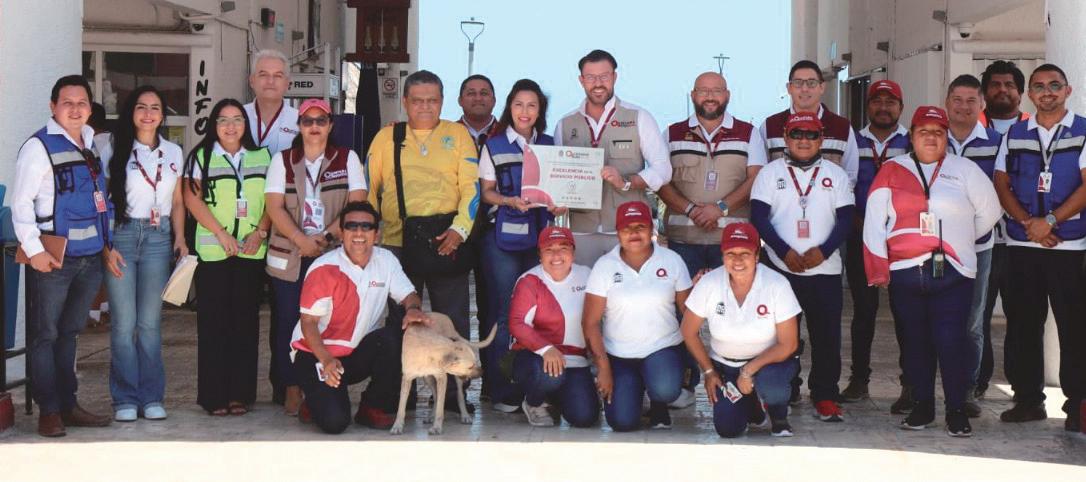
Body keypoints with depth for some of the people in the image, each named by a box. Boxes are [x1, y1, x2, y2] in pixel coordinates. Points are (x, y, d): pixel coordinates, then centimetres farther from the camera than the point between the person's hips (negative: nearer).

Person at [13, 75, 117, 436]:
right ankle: (49, 412, 10)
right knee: (44, 335, 3)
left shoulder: (93, 146, 12)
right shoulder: (39, 146, -8)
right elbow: (20, 201, -11)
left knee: (69, 334, 14)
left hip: (90, 257, 6)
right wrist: (34, 250, -16)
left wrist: (107, 244, 15)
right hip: (53, 259, -6)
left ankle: (68, 406, 21)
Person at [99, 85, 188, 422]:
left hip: (158, 238, 2)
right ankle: (126, 398, 6)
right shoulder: (114, 150, 3)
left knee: (150, 323, 5)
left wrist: (180, 238, 4)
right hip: (121, 235, -2)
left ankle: (151, 397, 10)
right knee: (124, 323, -1)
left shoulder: (173, 153, 12)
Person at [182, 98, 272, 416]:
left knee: (245, 320, 3)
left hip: (252, 251, 2)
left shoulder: (262, 157, 13)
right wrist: (221, 233, -11)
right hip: (212, 252, -2)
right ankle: (214, 396, 4)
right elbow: (192, 198, -4)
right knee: (214, 321, -1)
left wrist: (259, 232, -5)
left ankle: (241, 393, 9)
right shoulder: (201, 157, 5)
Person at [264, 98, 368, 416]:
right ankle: (292, 391, 9)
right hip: (288, 257, 1)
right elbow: (275, 207, -1)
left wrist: (326, 236, -15)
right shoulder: (282, 160, 10)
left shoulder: (347, 159, 8)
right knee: (287, 323, 0)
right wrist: (302, 240, -15)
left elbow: (357, 203, -3)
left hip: (334, 256, -1)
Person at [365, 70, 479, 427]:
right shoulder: (387, 137, 14)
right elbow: (368, 188, 13)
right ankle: (396, 395, 14)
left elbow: (471, 186, 2)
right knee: (399, 321, 5)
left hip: (447, 243, -1)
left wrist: (459, 229, -12)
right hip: (397, 242, 1)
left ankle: (454, 394, 12)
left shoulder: (457, 135, 10)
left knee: (453, 320, 2)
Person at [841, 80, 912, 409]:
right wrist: (857, 222, -5)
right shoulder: (852, 142, 12)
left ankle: (911, 385, -1)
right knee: (863, 309, 6)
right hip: (860, 238, 2)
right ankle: (859, 379, 14)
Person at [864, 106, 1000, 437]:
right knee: (915, 341, 9)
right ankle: (922, 407, 21)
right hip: (904, 271, 2)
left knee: (951, 340, -7)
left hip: (952, 272, -1)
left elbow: (989, 211, 14)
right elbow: (874, 221, 3)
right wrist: (878, 269, -2)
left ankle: (956, 411, 6)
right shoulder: (891, 171, 7)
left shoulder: (964, 170, 6)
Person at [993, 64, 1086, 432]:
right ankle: (1028, 400, 15)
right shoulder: (1014, 135, 12)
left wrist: (1050, 221, -15)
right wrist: (1029, 223, -9)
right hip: (1021, 245, 3)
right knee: (1022, 325, 6)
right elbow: (1002, 185, 6)